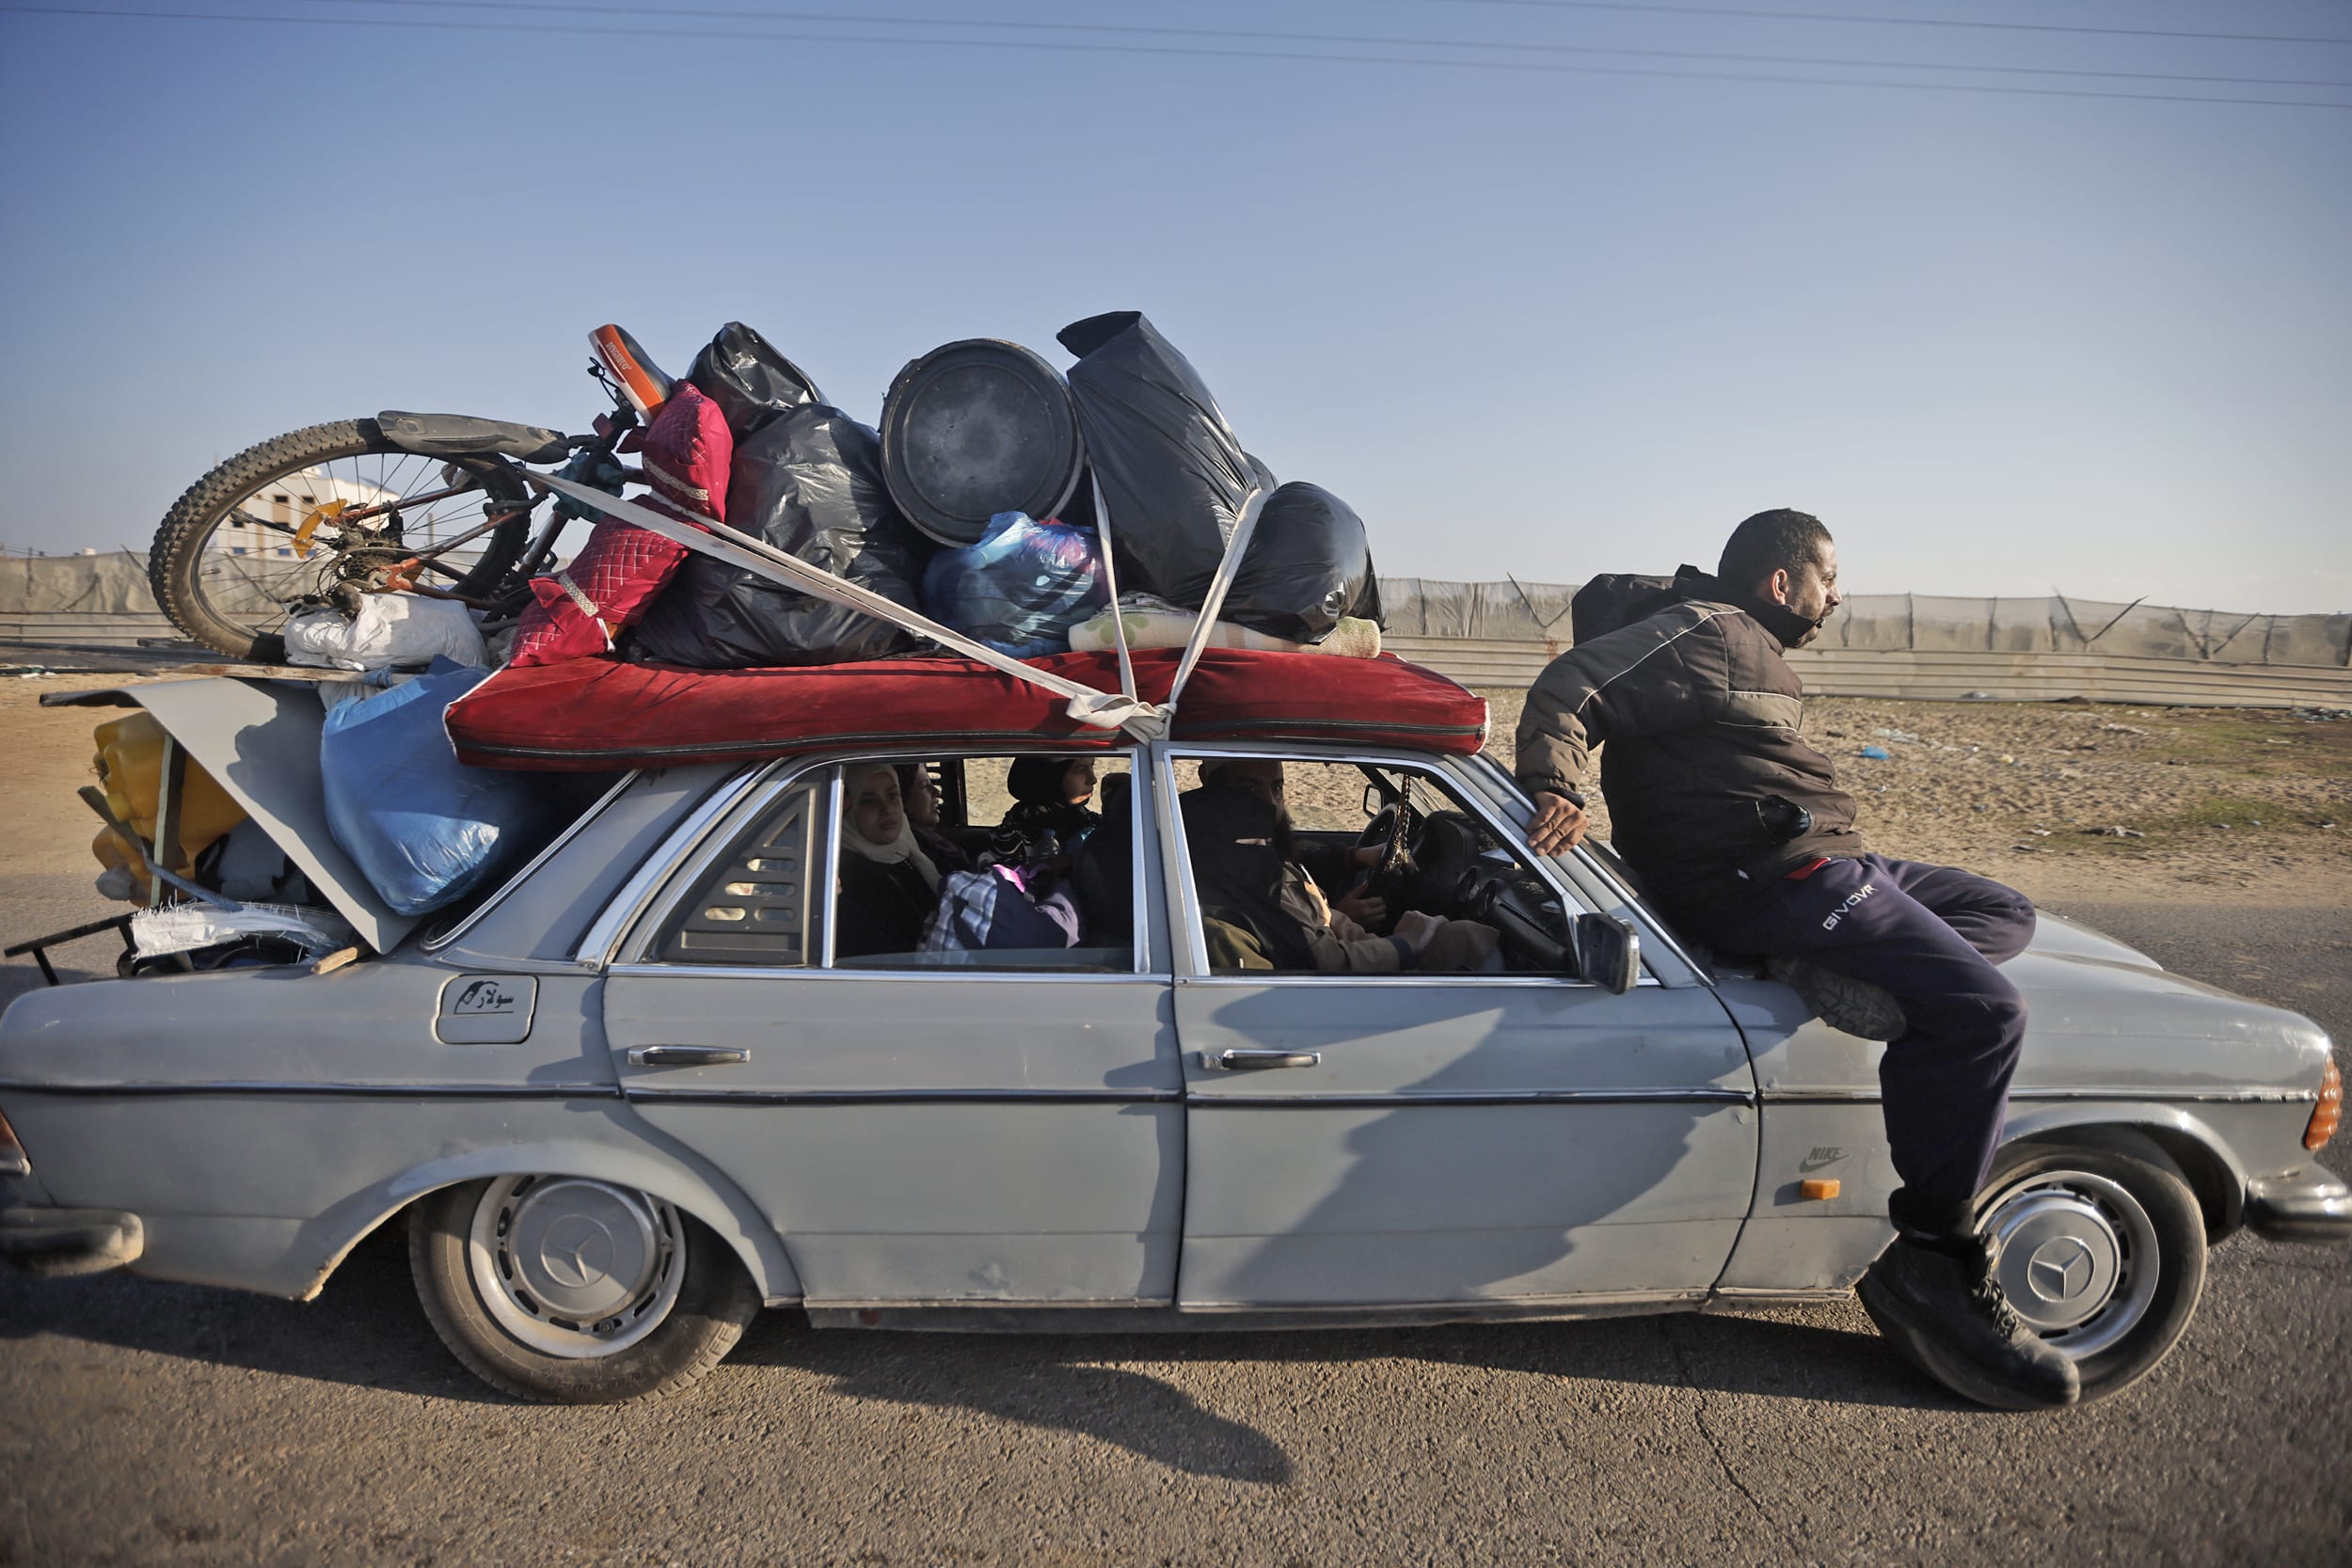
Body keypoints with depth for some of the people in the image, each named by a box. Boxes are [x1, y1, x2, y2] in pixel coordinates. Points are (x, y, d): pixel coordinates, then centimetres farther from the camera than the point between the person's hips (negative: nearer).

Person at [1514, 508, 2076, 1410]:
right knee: (1977, 1011, -20)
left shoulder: (1751, 652, 24)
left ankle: (1856, 970, -14)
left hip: (1826, 863, 11)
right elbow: (1568, 689, -17)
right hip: (1768, 882, -11)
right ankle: (1932, 1264, -14)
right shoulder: (1705, 634, -7)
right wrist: (1555, 792, -33)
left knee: (2005, 913, 18)